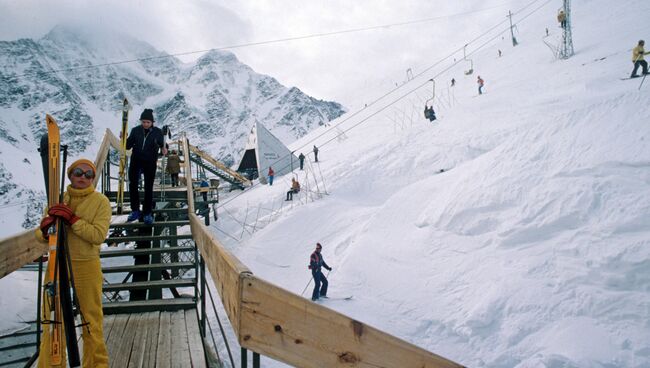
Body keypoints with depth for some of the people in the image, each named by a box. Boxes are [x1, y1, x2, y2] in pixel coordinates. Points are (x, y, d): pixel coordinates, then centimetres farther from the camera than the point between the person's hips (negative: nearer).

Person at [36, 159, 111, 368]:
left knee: (91, 321, 6)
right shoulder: (58, 199, 6)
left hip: (86, 267, -3)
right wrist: (45, 229, -15)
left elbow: (99, 235, -17)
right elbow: (40, 236, 7)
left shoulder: (100, 201, -4)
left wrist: (72, 219, -25)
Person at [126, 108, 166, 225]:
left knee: (148, 188, 0)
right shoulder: (136, 130, 2)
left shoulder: (157, 132, -2)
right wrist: (124, 139, -15)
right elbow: (128, 146, 3)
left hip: (150, 163, -2)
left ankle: (147, 214, 8)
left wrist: (164, 149, -21)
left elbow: (162, 144, 0)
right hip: (136, 161, 2)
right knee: (132, 185, 1)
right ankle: (135, 211, 14)